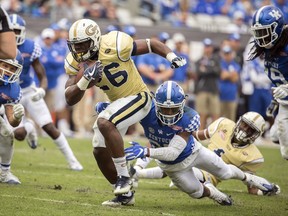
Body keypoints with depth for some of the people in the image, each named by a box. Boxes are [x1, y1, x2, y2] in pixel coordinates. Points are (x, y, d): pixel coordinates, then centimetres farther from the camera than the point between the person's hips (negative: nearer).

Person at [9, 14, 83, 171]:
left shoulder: (30, 48, -15)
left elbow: (42, 77, -10)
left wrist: (41, 90, -31)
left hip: (29, 91, 0)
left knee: (50, 128, -4)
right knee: (18, 134, -15)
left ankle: (71, 160, 9)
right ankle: (28, 129, 24)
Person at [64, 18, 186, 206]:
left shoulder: (114, 46, -25)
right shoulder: (76, 63, -8)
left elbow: (151, 44, -12)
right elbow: (70, 99, -13)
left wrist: (171, 56, -27)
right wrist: (84, 81, -31)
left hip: (138, 97, -8)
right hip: (117, 103, 8)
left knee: (104, 123, -32)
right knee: (100, 152, 7)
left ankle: (123, 176, -21)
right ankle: (125, 193, 24)